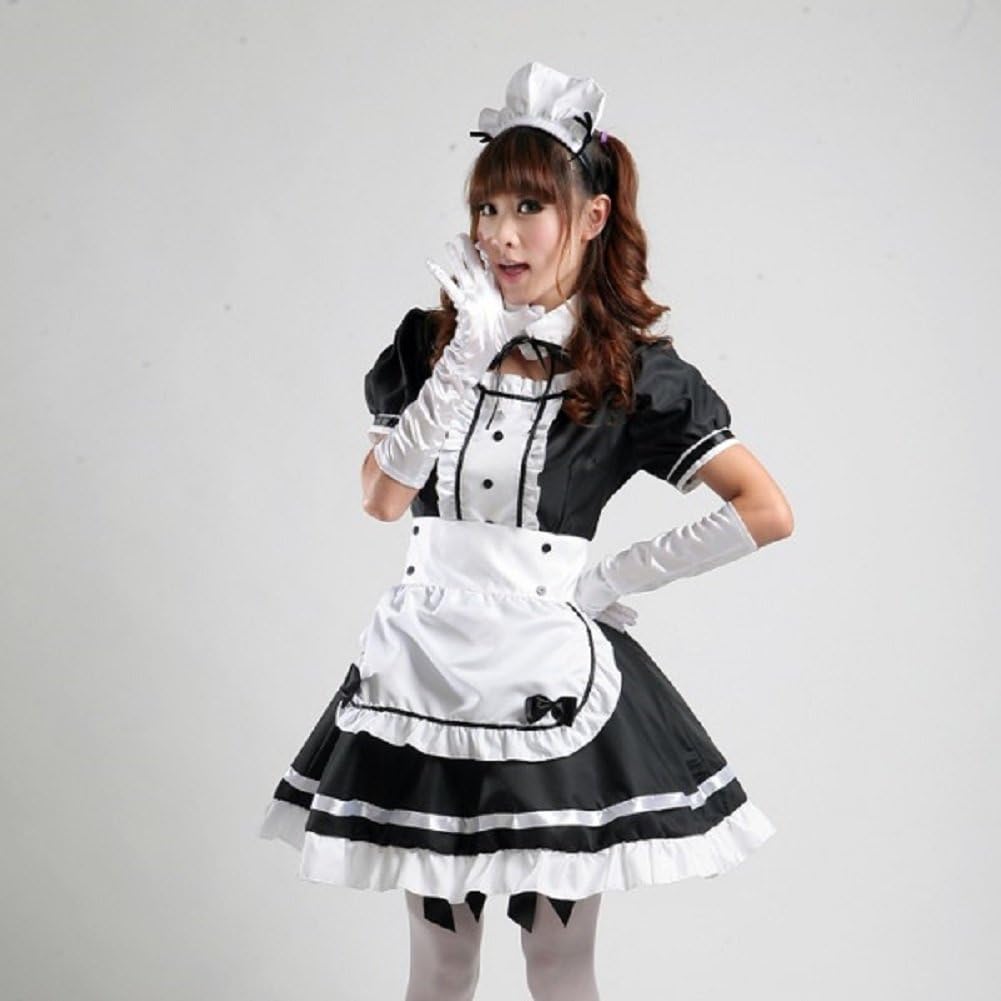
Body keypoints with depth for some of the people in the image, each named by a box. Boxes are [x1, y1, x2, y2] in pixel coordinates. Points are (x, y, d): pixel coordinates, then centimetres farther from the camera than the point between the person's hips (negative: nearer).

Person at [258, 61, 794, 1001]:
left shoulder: (635, 374, -5)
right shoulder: (428, 341, 4)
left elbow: (767, 511, -12)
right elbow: (381, 497, -8)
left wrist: (613, 576, -10)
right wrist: (465, 360, -16)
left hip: (551, 680, -3)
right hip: (427, 668, 3)